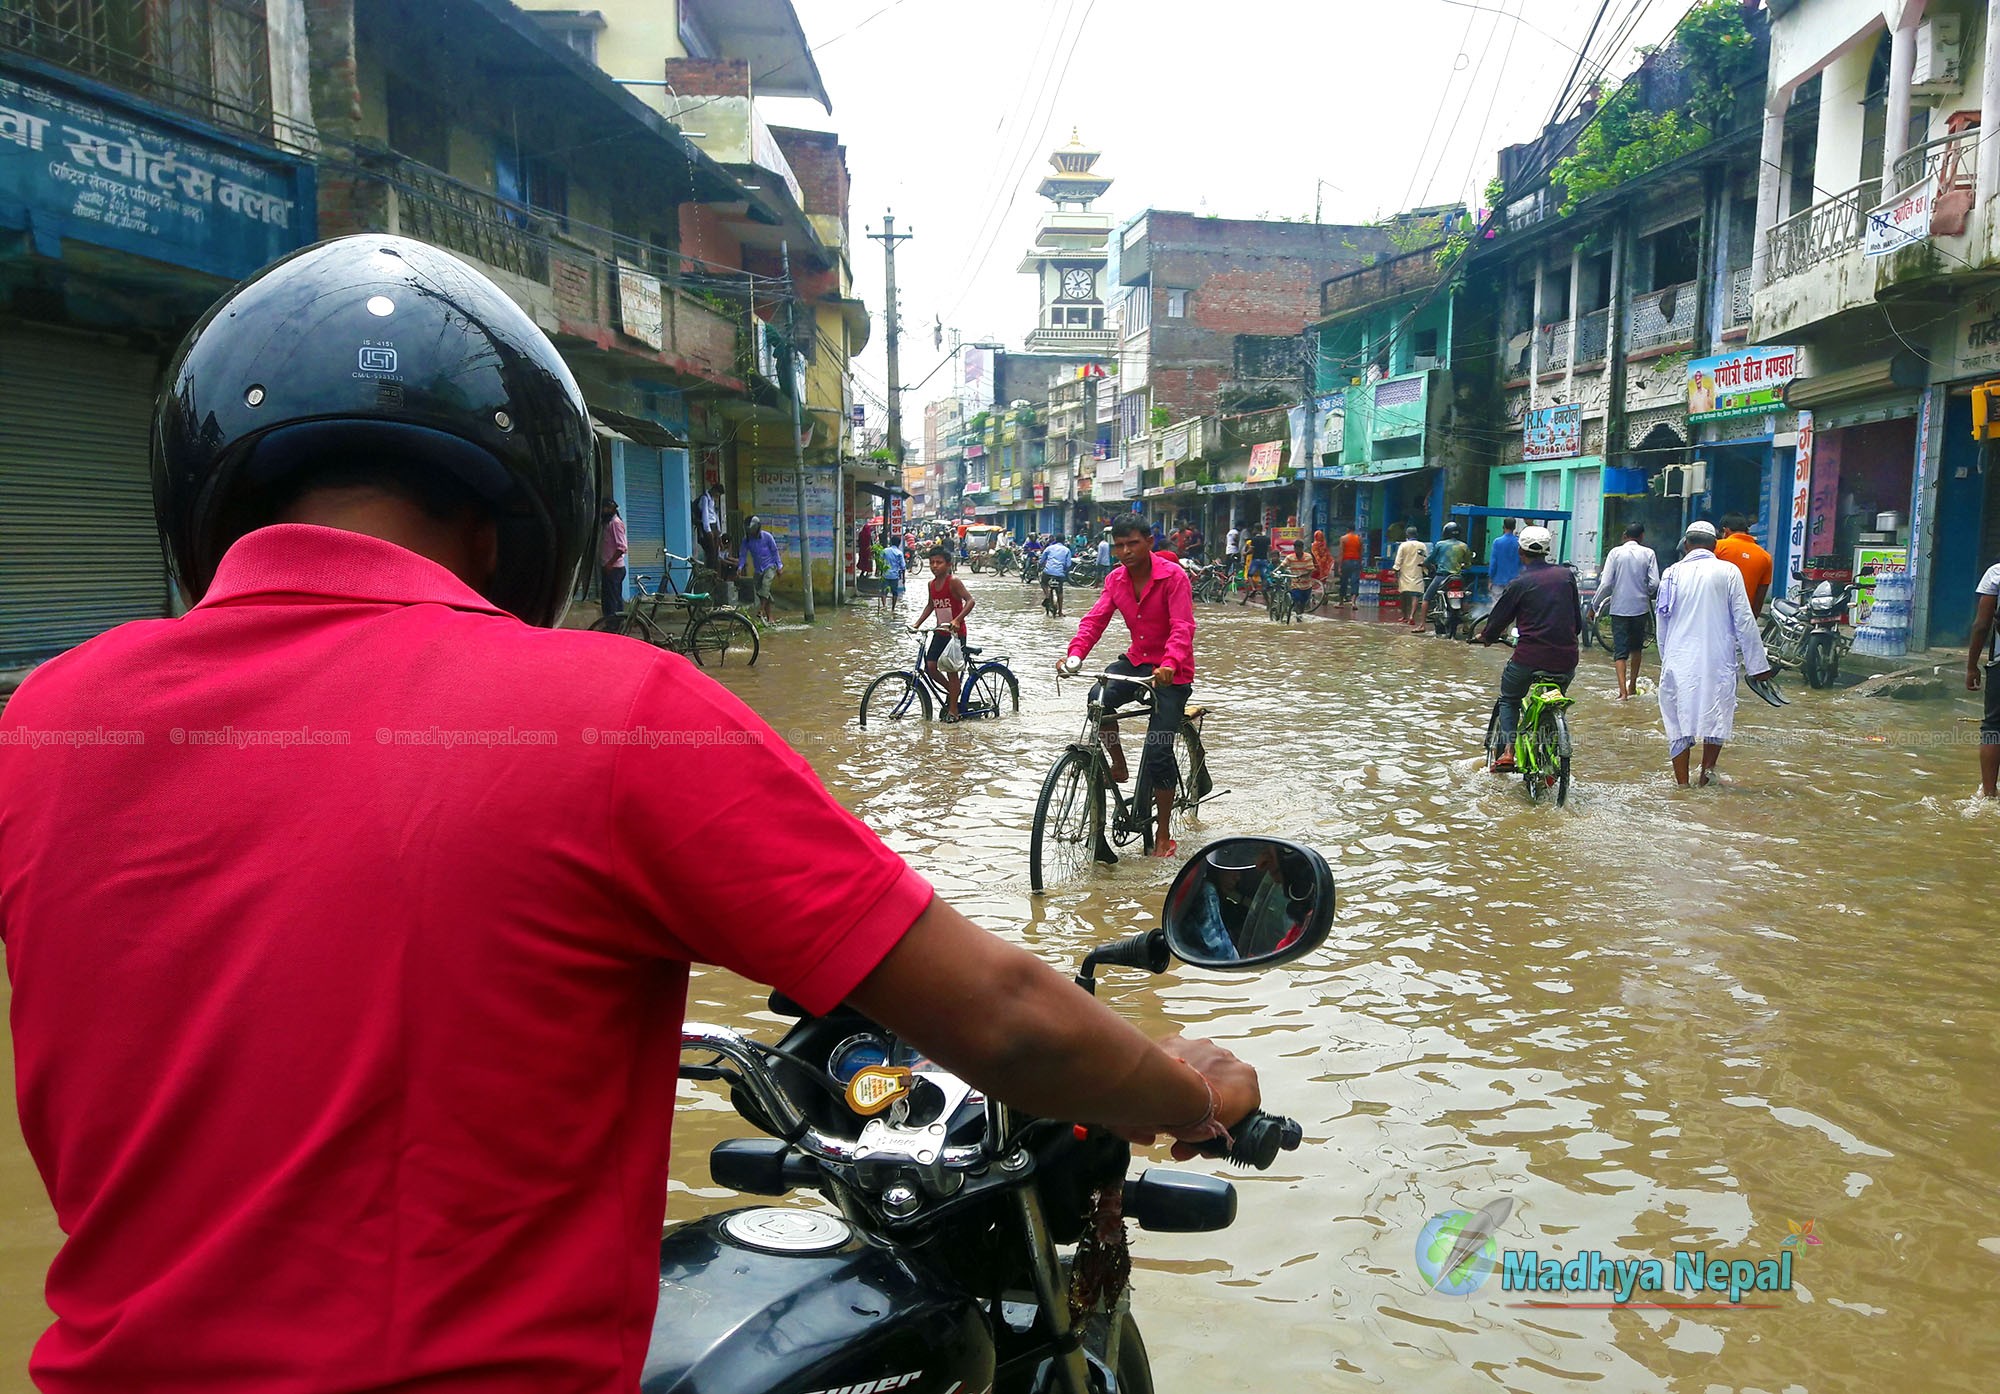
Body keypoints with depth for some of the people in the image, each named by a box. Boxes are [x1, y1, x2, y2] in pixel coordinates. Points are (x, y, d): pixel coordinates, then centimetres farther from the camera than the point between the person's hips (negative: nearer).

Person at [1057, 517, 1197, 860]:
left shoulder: (1173, 576, -16)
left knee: (1159, 752, -8)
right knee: (1099, 698, -28)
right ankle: (1117, 764, -2)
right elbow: (1095, 620, -7)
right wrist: (1075, 654, -26)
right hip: (1135, 659, 5)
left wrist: (1169, 665, -44)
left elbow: (1182, 628, -25)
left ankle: (1163, 834, 6)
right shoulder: (1115, 579, 1)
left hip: (1171, 672, -5)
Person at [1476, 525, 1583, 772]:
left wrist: (1486, 637, 26)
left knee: (1509, 700, 19)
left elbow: (1499, 617, 6)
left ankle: (1507, 751, 3)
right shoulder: (1567, 575, 7)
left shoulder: (1520, 583, -4)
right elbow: (1578, 619, 14)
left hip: (1529, 657, -3)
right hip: (1566, 660, 3)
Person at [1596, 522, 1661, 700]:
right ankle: (1632, 687, 27)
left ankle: (1623, 691, -15)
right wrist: (1646, 593, 16)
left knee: (1620, 651, -2)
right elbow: (1654, 583, -6)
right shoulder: (1648, 554, -1)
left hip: (1619, 608, -1)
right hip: (1641, 607, 2)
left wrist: (1596, 605, 4)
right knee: (1636, 648, 19)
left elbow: (1605, 583, -8)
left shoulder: (1616, 552, -4)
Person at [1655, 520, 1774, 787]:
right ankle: (1707, 770, 17)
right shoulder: (1728, 572, -2)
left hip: (1679, 661, 1)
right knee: (1718, 715, 17)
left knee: (1678, 719, 7)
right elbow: (1744, 621, -3)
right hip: (1718, 660, -1)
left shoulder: (1672, 573, 3)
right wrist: (1757, 664, 2)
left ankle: (1682, 781, 9)